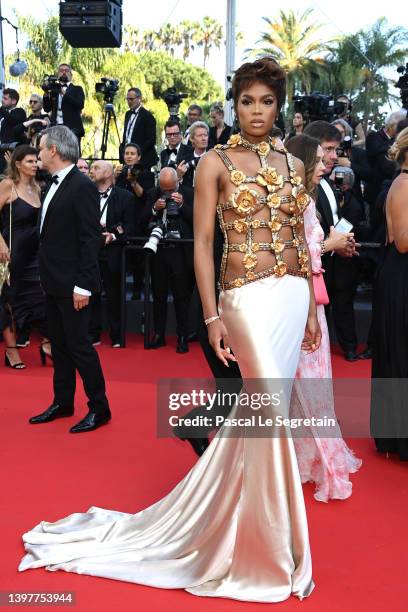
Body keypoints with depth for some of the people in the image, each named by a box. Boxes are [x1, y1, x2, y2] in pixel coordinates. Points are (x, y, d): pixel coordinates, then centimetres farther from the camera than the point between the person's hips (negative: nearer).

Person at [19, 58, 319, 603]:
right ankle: (275, 543, 13)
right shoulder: (216, 162, -2)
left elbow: (301, 241, 14)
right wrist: (212, 317, -14)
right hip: (248, 295, -5)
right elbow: (202, 242, -7)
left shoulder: (292, 164, 13)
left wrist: (312, 309, 10)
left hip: (292, 293, 6)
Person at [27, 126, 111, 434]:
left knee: (79, 344, -2)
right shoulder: (56, 185, 12)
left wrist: (82, 286, -21)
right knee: (59, 345, 15)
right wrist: (47, 276, 14)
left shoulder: (82, 186, -15)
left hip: (72, 284, -9)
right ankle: (63, 402, 28)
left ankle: (99, 408, 11)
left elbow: (90, 239, -19)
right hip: (53, 282, 9)